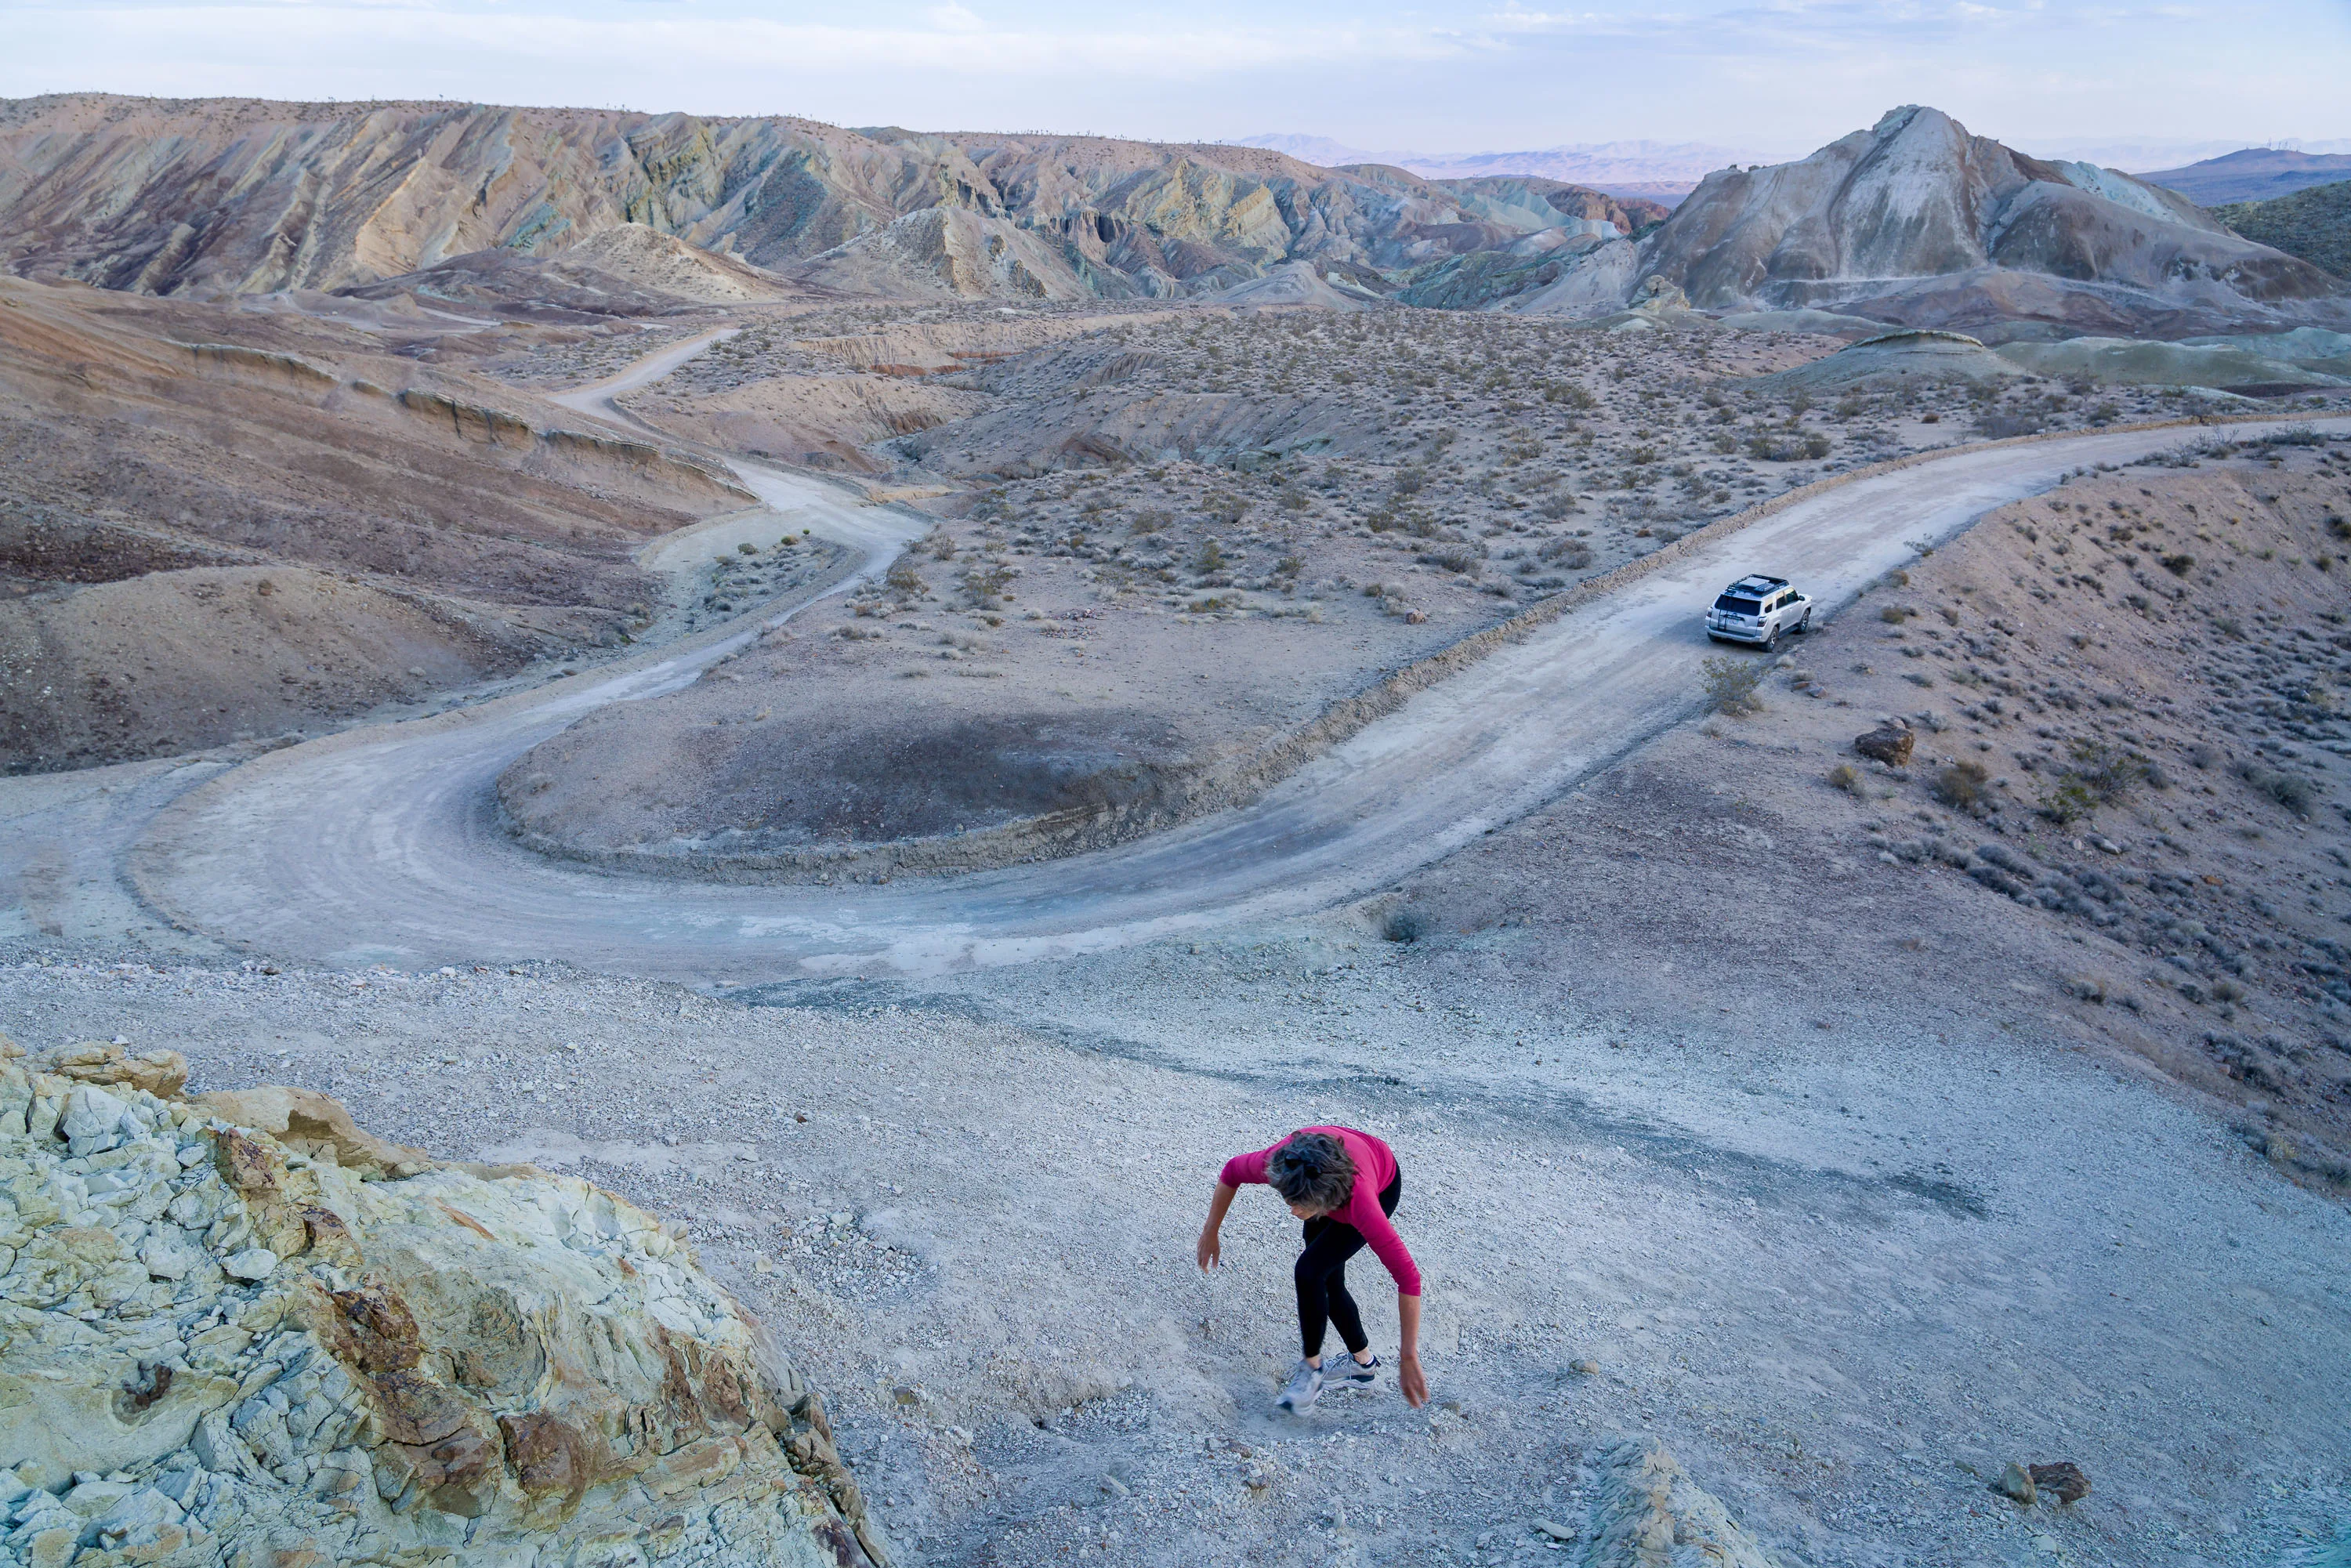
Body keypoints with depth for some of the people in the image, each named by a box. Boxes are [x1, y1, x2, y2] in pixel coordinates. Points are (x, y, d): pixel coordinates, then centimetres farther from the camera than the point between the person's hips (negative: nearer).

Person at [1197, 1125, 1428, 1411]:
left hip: (1383, 1188, -4)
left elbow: (1408, 1277, -43)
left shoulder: (1359, 1200, -47)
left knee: (1309, 1271, -17)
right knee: (1326, 1282, 11)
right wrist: (1210, 1233, -5)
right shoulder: (1278, 1163, -39)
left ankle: (1311, 1367, 5)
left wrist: (1408, 1357, -39)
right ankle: (1363, 1364, 33)